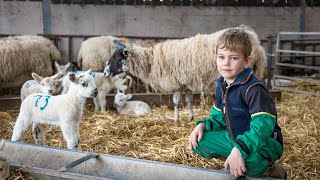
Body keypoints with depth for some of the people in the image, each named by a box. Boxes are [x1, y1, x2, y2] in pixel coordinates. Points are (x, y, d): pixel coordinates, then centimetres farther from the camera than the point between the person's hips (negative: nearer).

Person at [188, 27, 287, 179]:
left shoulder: (253, 89, -24)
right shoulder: (221, 87, 3)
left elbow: (262, 125, -32)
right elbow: (219, 117, 13)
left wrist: (239, 149, -41)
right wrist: (202, 125, -7)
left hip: (265, 142, -8)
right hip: (235, 137, 8)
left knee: (249, 158, -40)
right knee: (197, 143, 0)